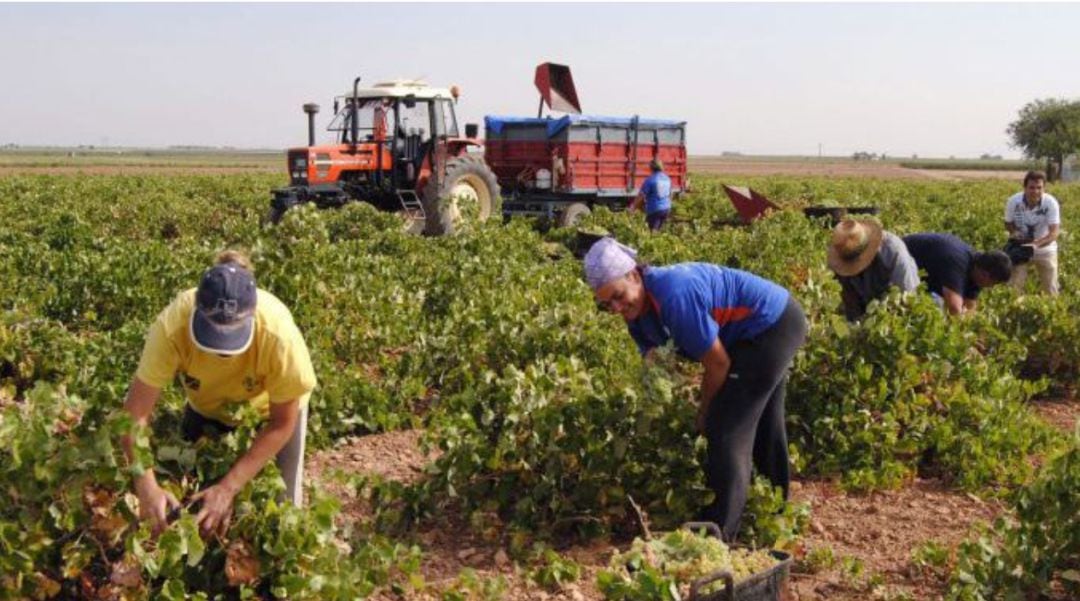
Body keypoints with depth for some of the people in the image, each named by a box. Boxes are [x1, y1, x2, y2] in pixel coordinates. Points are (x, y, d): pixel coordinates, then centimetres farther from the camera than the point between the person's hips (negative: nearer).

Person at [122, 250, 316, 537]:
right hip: (206, 406, 2)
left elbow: (282, 423, -26)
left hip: (270, 408, -1)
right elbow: (137, 412, -31)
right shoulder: (172, 325, -38)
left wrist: (228, 489, -31)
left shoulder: (278, 334, -40)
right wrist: (147, 485, -44)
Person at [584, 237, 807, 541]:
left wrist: (703, 413, -10)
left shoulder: (674, 295, -33)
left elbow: (719, 363, -25)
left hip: (773, 325, -10)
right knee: (762, 424, 25)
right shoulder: (638, 313, -5)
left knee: (727, 429, -11)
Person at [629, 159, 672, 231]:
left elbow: (641, 195, -10)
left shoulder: (650, 179, -13)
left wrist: (633, 206, 1)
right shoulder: (667, 179, 7)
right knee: (659, 230, 15)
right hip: (666, 208, 7)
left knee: (653, 231, -4)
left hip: (654, 209, -7)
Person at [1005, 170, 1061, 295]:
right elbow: (1008, 224, -4)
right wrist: (1014, 232, -27)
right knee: (1013, 286, 0)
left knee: (1050, 288, 11)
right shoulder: (1013, 201, -21)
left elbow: (1054, 233, -28)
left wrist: (1036, 245, -44)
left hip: (1045, 250, 0)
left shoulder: (1051, 203, -24)